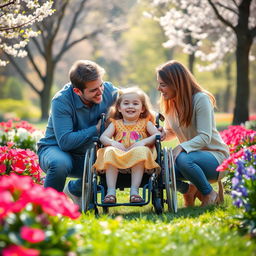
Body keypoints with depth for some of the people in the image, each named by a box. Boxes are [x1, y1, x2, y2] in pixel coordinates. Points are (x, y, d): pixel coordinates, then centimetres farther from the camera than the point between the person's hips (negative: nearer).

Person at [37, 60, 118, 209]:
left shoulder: (108, 91, -11)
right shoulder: (62, 101, -27)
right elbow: (65, 142, -33)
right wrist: (96, 129, -26)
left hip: (85, 155, 5)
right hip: (55, 148, -5)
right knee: (60, 163, -40)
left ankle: (74, 189, 9)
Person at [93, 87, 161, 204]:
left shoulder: (145, 123, 18)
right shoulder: (116, 123, 21)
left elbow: (158, 135, 3)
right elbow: (103, 137, 7)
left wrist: (144, 142, -15)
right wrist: (113, 143, -15)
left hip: (138, 161, -1)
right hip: (118, 158, 1)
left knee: (141, 151, -34)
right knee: (109, 151, -29)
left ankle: (134, 191, -35)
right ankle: (111, 191, -33)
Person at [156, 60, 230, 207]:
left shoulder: (201, 99, -16)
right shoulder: (169, 104, 5)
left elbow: (205, 137, -21)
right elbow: (171, 133, 16)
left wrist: (181, 148, -36)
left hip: (216, 156, -6)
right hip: (192, 154, 6)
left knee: (183, 159, -38)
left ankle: (210, 195, -12)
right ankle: (188, 190, 6)